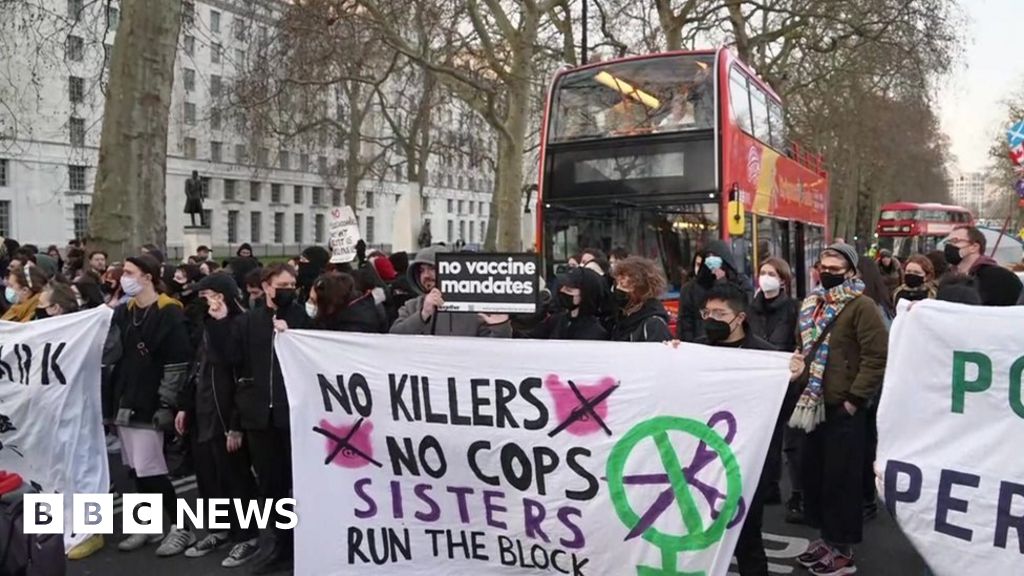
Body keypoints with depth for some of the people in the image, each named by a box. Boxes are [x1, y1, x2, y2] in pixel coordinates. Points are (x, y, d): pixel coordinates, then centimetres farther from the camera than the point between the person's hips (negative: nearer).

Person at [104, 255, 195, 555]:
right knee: (135, 469, 11)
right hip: (124, 403, 7)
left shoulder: (169, 313, -10)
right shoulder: (123, 312, 12)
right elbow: (111, 355, 13)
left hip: (149, 406, -7)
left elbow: (178, 363, -14)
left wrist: (166, 404, -16)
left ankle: (181, 529, 4)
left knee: (149, 470, -8)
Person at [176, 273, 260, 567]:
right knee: (207, 477, 15)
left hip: (226, 418, -8)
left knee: (234, 477, 2)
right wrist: (185, 407, 15)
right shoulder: (208, 325, 13)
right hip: (202, 416, 8)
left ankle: (247, 537, 16)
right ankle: (219, 530, 31)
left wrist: (237, 425, -18)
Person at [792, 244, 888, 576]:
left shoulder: (861, 306, -12)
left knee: (841, 478, 2)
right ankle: (826, 537, 31)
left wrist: (854, 398, -18)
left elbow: (877, 356, -18)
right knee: (813, 471, 15)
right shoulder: (812, 305, 12)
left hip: (843, 409, -8)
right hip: (812, 405, 8)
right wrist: (800, 385, 14)